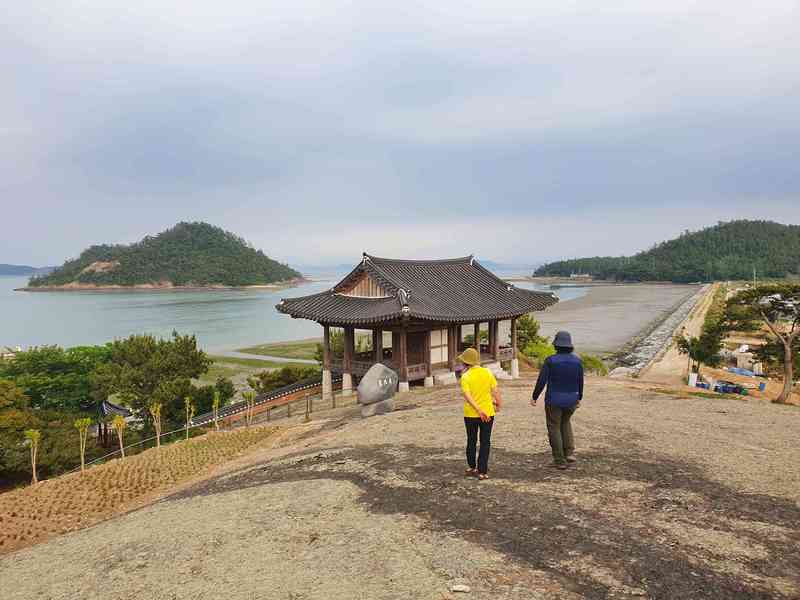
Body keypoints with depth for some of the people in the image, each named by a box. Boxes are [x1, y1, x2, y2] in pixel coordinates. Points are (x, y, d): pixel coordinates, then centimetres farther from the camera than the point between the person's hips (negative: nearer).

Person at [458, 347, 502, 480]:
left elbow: (467, 396, -19)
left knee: (471, 441, 17)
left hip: (470, 414, -1)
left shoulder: (465, 376, -9)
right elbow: (496, 391, -5)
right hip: (488, 412, 1)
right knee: (485, 443, 8)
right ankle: (482, 471, 5)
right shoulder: (488, 373, -3)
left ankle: (471, 467, 30)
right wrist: (498, 404, 8)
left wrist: (479, 410, -20)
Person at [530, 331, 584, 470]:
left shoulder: (550, 360, -14)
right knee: (565, 423, 27)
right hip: (571, 400, 4)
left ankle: (560, 461, 13)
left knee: (554, 428, 10)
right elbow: (580, 382, 5)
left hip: (554, 401, -4)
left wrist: (534, 397, 0)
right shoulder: (577, 361, -3)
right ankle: (569, 453, 16)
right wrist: (579, 398, 21)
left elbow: (541, 381, -12)